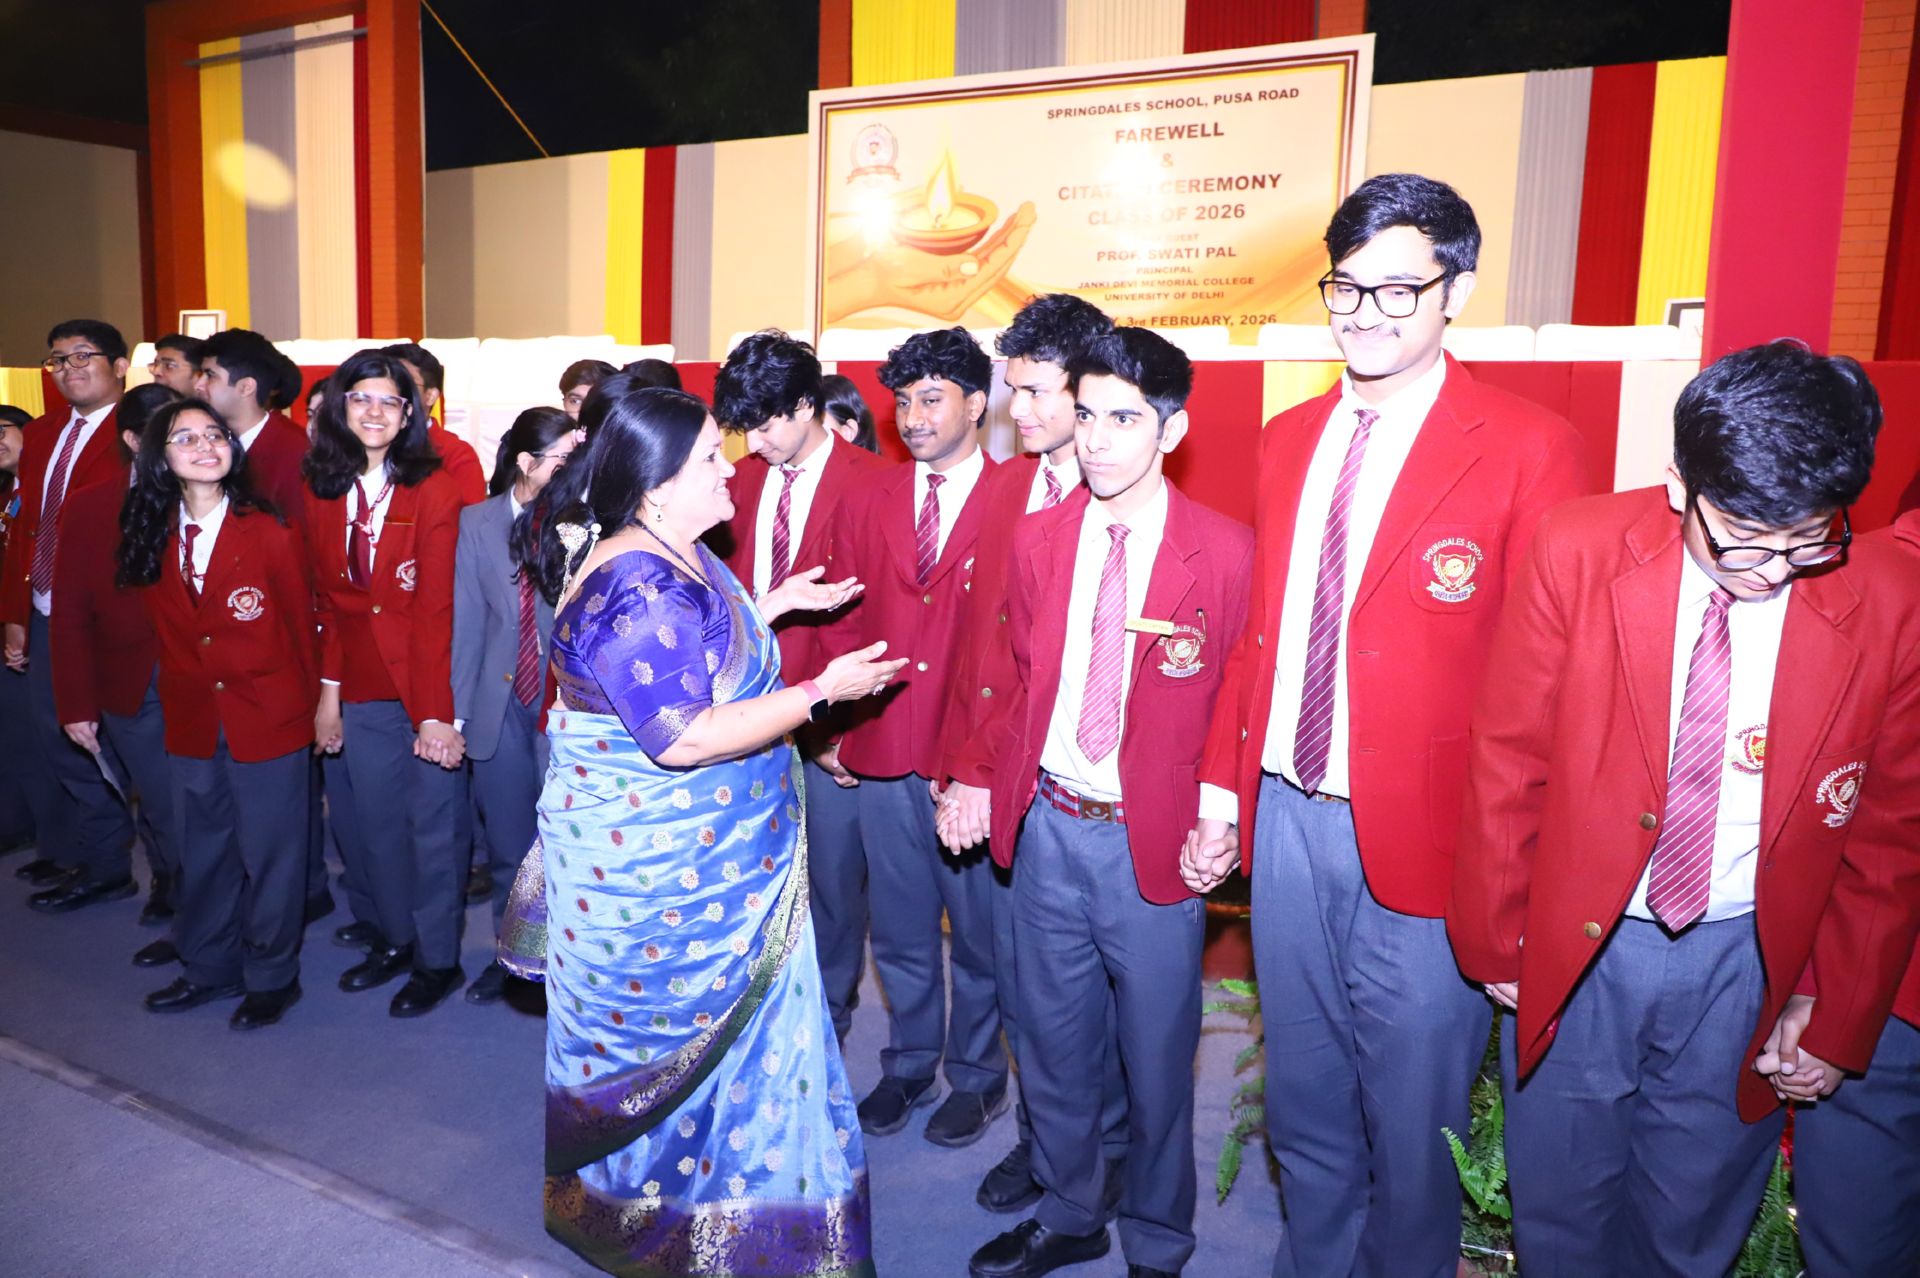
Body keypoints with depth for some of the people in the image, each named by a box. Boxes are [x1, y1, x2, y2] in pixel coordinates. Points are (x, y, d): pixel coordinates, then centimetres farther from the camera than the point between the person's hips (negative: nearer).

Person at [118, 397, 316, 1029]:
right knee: (204, 852, 17)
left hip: (268, 721, -4)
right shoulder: (151, 539, 3)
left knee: (269, 853, 6)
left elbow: (301, 625, -2)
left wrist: (310, 704, 2)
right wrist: (178, 701, 8)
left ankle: (272, 978, 22)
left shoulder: (271, 533, -10)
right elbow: (166, 634, 10)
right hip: (192, 723, 5)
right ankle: (209, 969, 35)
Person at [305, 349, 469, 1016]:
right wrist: (328, 691, 6)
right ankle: (393, 939, 34)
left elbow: (436, 606, -14)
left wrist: (436, 712, -17)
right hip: (361, 692, 5)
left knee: (433, 825, 5)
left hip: (427, 686, -5)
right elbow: (326, 600, 11)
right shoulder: (322, 492, 6)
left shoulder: (434, 489, -10)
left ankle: (438, 959, 21)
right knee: (374, 823, 15)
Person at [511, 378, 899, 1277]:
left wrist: (778, 603, 12)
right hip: (657, 873, -9)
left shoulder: (680, 555, 3)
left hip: (704, 857, 9)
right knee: (675, 1039, 11)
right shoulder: (640, 592, -27)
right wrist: (823, 691, -26)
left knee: (726, 1026, 22)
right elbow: (682, 737, -31)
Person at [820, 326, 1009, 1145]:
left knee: (980, 929, 12)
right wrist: (833, 729, 5)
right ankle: (908, 1067, 38)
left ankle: (977, 1078, 33)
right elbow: (842, 625, 10)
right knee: (898, 928, 18)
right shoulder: (865, 504, 8)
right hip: (883, 754, 4)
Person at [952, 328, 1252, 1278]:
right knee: (1052, 1041, 19)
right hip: (1047, 827, 4)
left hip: (1155, 841, -4)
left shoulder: (1226, 552, -10)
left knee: (1156, 1058, 12)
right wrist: (983, 780, 2)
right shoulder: (1037, 538, 3)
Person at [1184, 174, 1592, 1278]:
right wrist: (1223, 786, 8)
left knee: (1411, 1116, 13)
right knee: (1303, 1105, 22)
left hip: (1421, 837, -5)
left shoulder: (1530, 449, -9)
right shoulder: (1290, 439, 8)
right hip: (1286, 815, 5)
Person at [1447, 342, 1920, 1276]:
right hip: (1576, 950, 0)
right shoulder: (1576, 551, -15)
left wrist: (1839, 1015, 3)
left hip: (1748, 961, 1)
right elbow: (1506, 758, -7)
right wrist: (1494, 938, -2)